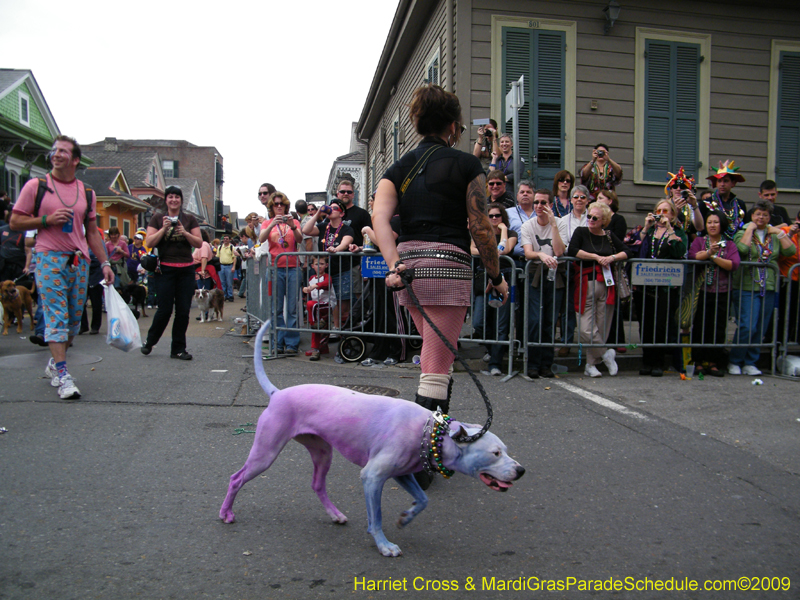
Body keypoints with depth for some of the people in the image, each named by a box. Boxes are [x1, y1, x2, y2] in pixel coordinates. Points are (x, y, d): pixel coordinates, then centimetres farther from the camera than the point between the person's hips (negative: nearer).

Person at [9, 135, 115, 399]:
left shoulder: (86, 192, 13)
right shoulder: (36, 186, 3)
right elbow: (15, 222, 3)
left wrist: (105, 262, 9)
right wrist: (47, 219, -12)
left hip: (80, 261, 4)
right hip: (49, 258, -4)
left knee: (74, 319, 8)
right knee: (57, 316, -10)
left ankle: (54, 364, 27)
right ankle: (63, 375, -11)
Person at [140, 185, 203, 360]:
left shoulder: (190, 219, 10)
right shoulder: (158, 218, 6)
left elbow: (199, 243, 4)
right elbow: (149, 243, -2)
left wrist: (185, 232, -11)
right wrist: (164, 229, -13)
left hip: (186, 269, 2)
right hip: (165, 269, -2)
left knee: (183, 311, 2)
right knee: (165, 309, -3)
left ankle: (178, 349, 12)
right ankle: (149, 341, 21)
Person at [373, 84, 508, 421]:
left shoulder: (399, 167, 13)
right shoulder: (466, 165, 0)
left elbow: (380, 216, -5)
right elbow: (480, 228, -4)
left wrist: (395, 265, -13)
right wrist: (496, 276, 6)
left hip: (408, 264, 6)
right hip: (448, 264, -6)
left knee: (439, 357, 23)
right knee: (436, 368, -3)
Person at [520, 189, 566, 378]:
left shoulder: (559, 224, 2)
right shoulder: (528, 226, 4)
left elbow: (559, 252, -14)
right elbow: (528, 253, -11)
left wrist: (553, 224, -16)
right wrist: (541, 255, -32)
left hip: (555, 278, 1)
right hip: (535, 277, 0)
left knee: (550, 322, 1)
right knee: (535, 321, -11)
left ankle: (546, 364, 10)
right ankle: (533, 364, -2)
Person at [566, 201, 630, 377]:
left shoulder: (609, 236, 14)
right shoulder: (581, 232, 5)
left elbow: (626, 252, 11)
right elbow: (572, 251, -10)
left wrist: (612, 257, -7)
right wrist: (596, 257, -9)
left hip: (606, 285, 3)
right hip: (586, 285, -2)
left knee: (602, 328, 2)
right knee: (586, 330, -11)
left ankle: (591, 365, 14)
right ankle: (606, 355, 12)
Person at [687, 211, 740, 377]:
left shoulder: (729, 245, 10)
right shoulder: (699, 241, 10)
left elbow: (733, 264, -7)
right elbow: (691, 257, -10)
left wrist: (714, 257, -12)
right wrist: (709, 252, -22)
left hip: (721, 293, 1)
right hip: (702, 291, -1)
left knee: (718, 329, 2)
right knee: (699, 327, 0)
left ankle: (714, 363, 9)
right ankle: (698, 362, 7)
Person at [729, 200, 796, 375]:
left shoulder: (775, 235, 15)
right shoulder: (743, 232, 2)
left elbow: (791, 251, 3)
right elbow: (742, 248, -19)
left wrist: (781, 233, -1)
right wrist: (750, 229, -10)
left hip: (768, 288, 5)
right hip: (747, 287, -5)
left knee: (761, 329, 7)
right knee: (747, 327, -12)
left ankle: (750, 363, 17)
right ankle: (734, 362, 3)